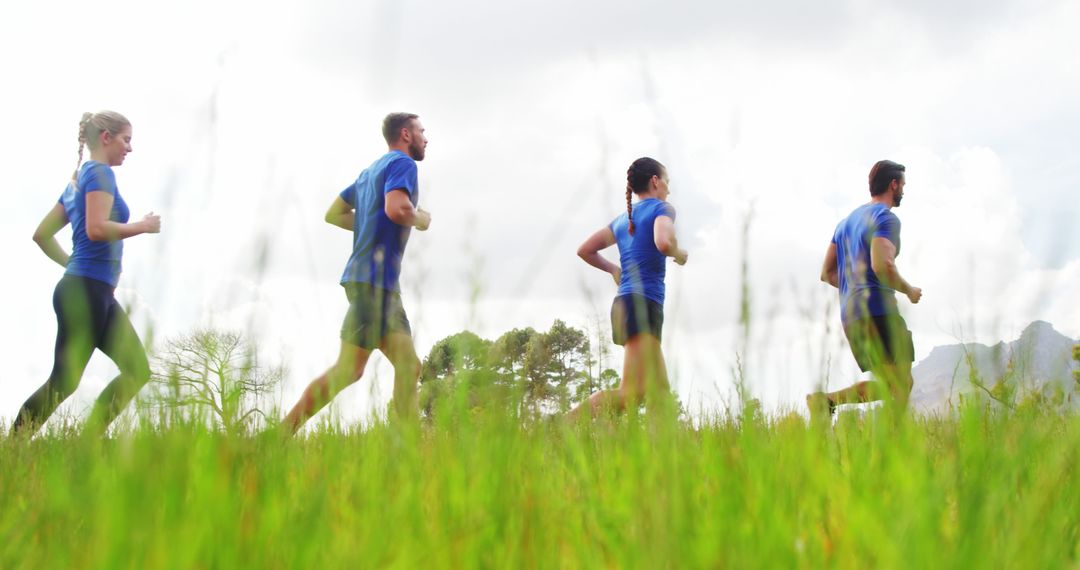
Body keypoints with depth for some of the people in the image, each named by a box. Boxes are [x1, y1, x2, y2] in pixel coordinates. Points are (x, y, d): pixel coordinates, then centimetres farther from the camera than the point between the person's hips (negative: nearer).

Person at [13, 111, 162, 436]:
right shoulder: (100, 172, -8)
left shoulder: (78, 180, 19)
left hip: (99, 295, 10)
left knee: (137, 371, 7)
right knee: (63, 383, -6)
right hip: (86, 292, -10)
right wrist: (144, 226, -11)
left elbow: (42, 234, 20)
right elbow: (96, 229, -23)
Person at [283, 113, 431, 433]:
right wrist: (420, 220, -4)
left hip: (384, 285, 10)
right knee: (350, 369, -12)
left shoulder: (370, 171, 22)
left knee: (409, 367, 5)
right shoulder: (403, 163, -5)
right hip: (373, 280, -10)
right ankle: (283, 433, -11)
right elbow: (397, 208, -24)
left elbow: (334, 214, 23)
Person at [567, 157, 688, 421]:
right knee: (632, 394, -20)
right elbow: (663, 243, -20)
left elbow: (584, 250, 20)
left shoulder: (623, 219, 22)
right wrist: (679, 253, 2)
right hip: (642, 305, -9)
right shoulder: (662, 209, 0)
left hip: (625, 306, 9)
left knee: (660, 392, 6)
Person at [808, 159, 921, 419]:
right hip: (878, 310, -9)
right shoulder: (886, 218, -5)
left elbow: (827, 273, 21)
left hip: (849, 314, 9)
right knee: (900, 383, -7)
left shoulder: (846, 221, 22)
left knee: (897, 384, 9)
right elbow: (882, 265, -21)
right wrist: (909, 290, -5)